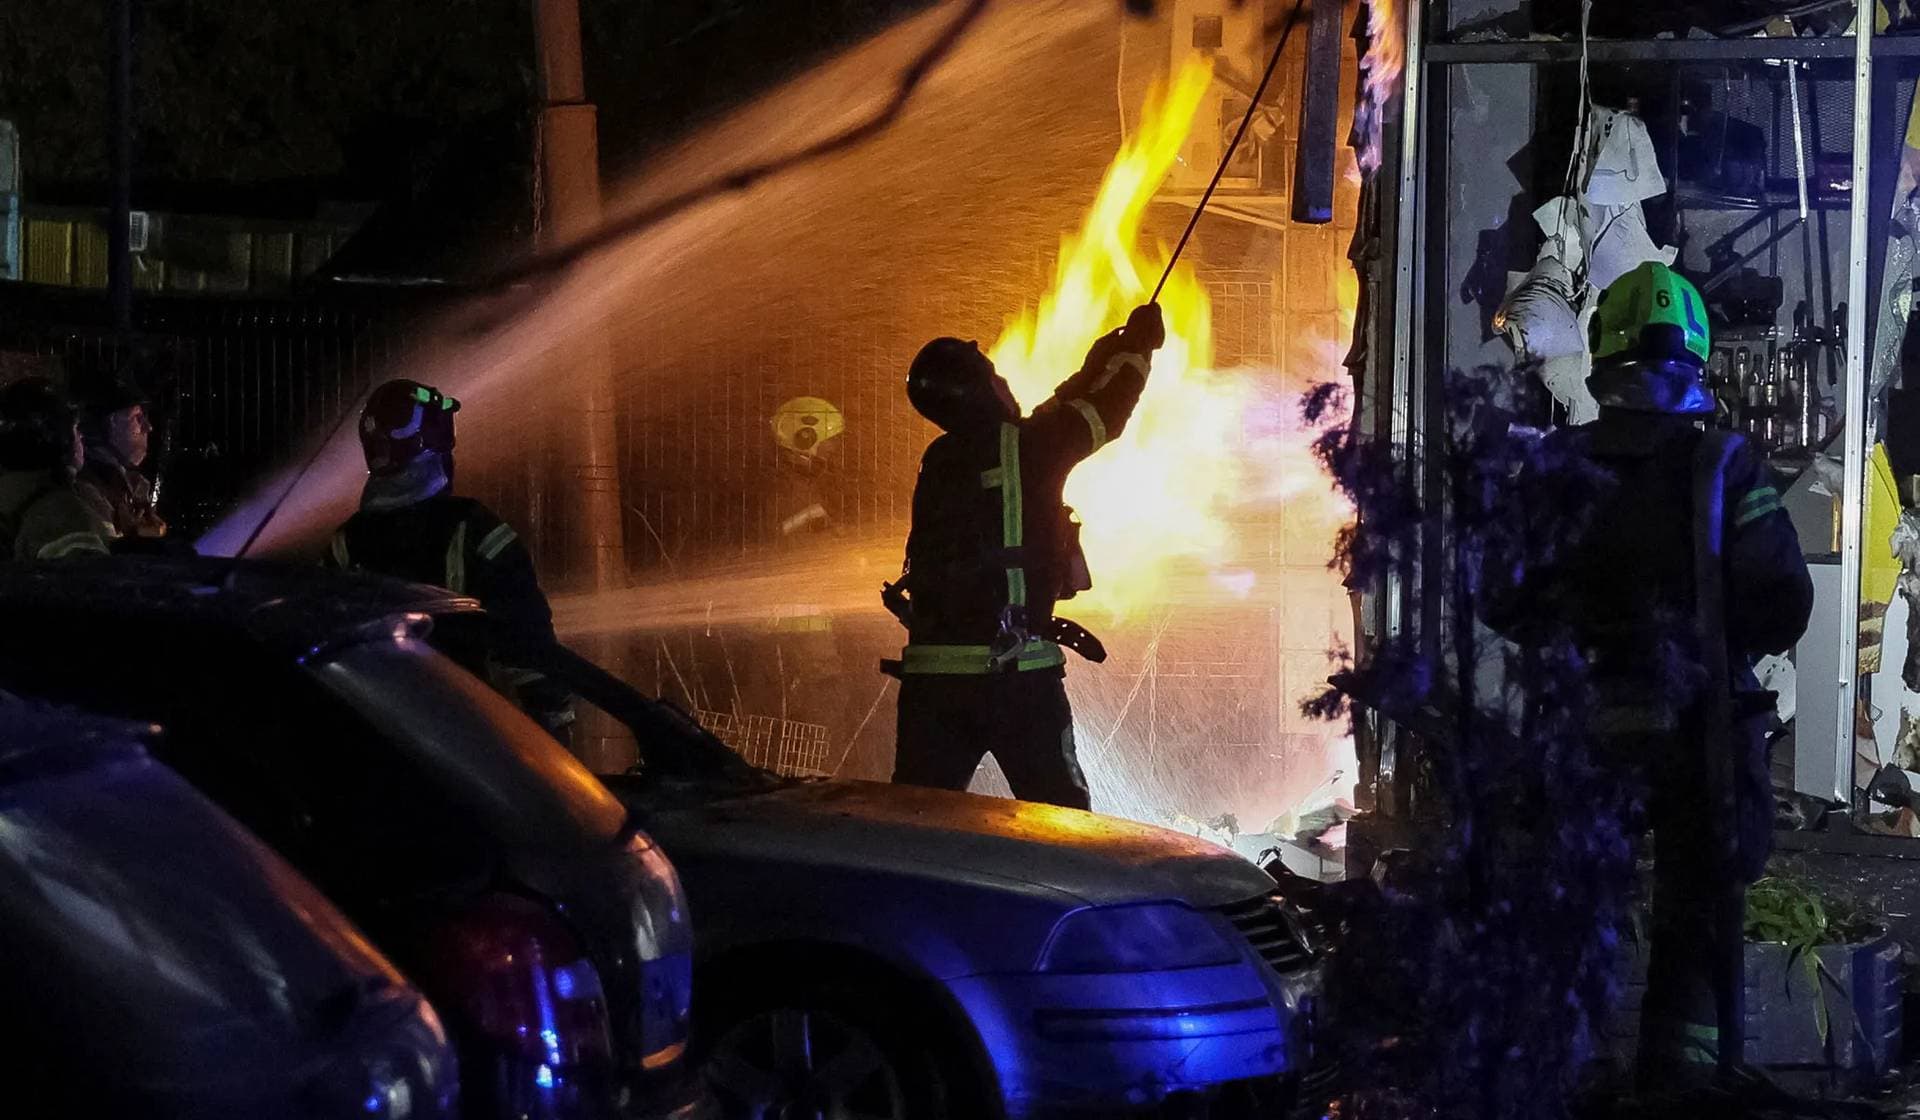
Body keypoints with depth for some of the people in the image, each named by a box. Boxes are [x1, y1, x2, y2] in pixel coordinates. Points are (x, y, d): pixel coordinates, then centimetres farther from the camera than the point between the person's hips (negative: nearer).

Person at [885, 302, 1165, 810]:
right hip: (1016, 670, -5)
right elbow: (1100, 412, 8)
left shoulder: (940, 461, 13)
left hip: (931, 672, 5)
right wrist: (1137, 347, 25)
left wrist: (1100, 361, 33)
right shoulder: (1025, 448, -6)